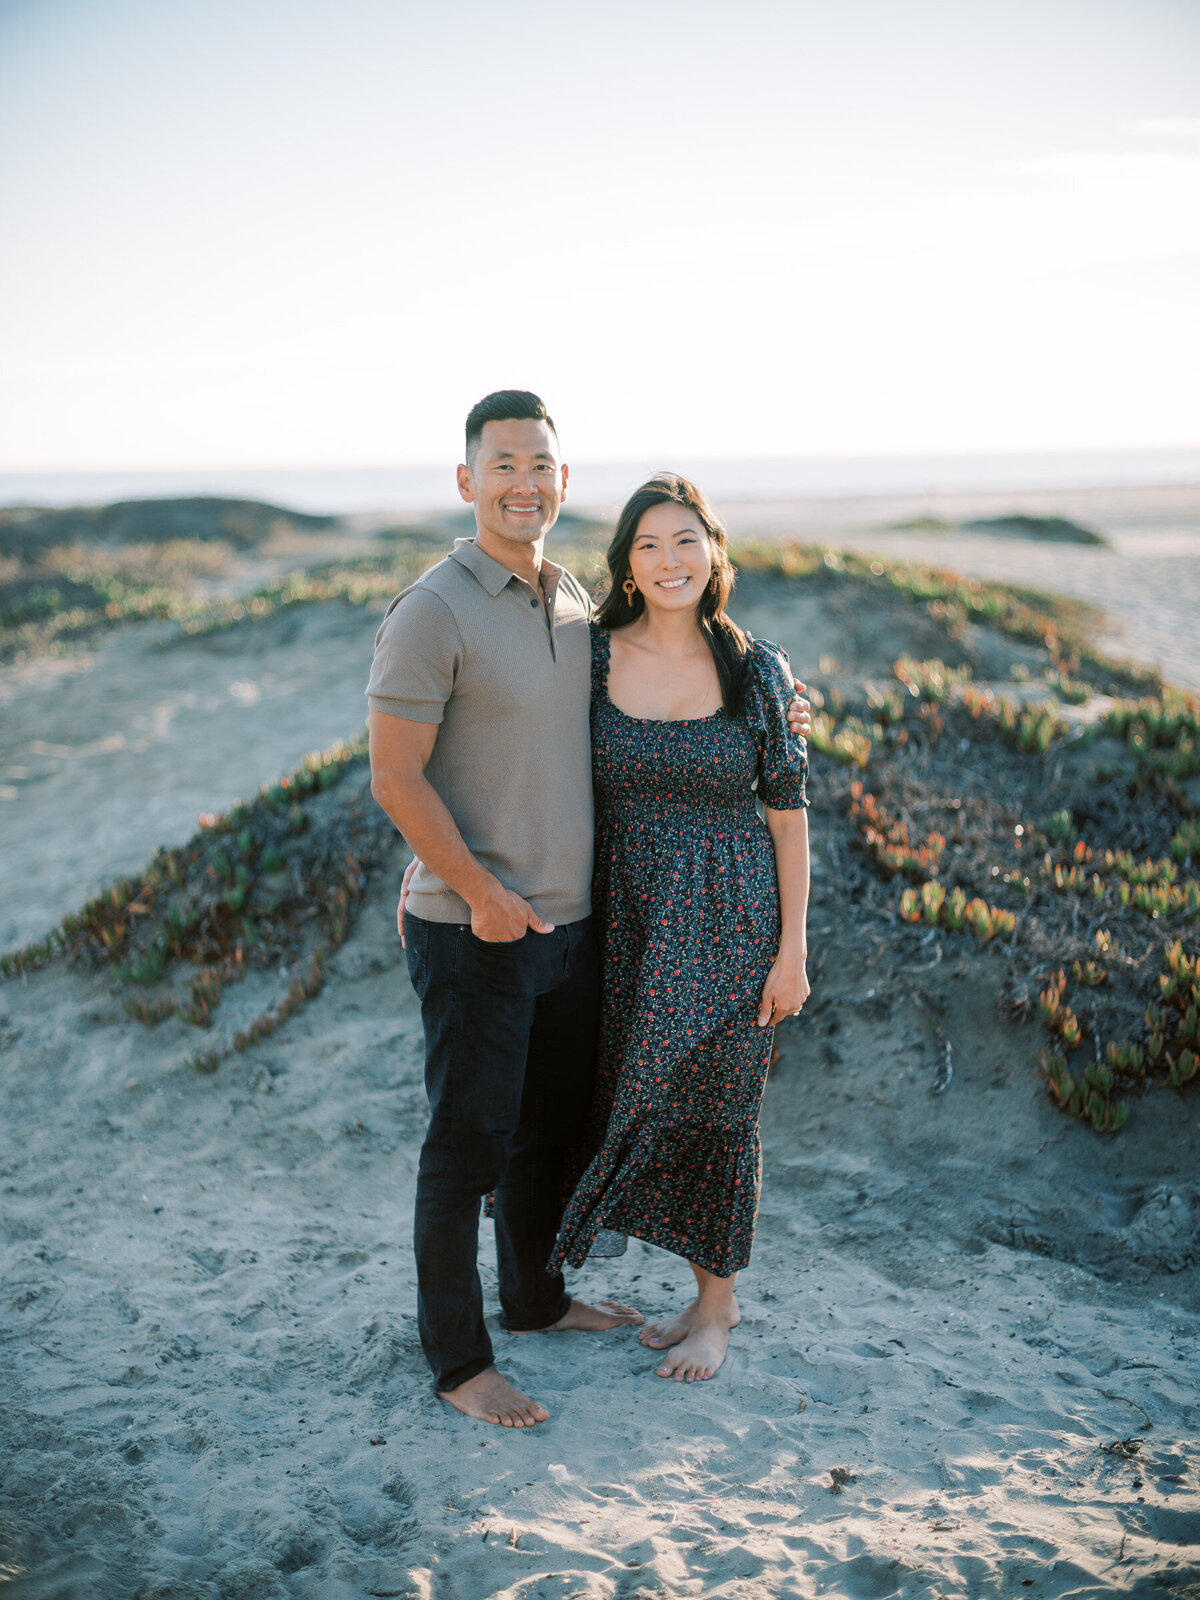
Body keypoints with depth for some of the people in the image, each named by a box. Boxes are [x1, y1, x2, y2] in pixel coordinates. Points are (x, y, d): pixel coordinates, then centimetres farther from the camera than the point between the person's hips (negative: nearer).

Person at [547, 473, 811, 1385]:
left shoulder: (759, 671, -5)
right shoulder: (591, 658, -2)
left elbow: (788, 813, -2)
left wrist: (793, 948, -5)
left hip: (730, 917, -2)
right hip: (627, 918, 3)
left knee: (717, 1109, 5)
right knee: (640, 1103, 10)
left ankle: (717, 1309, 24)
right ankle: (712, 1295, 30)